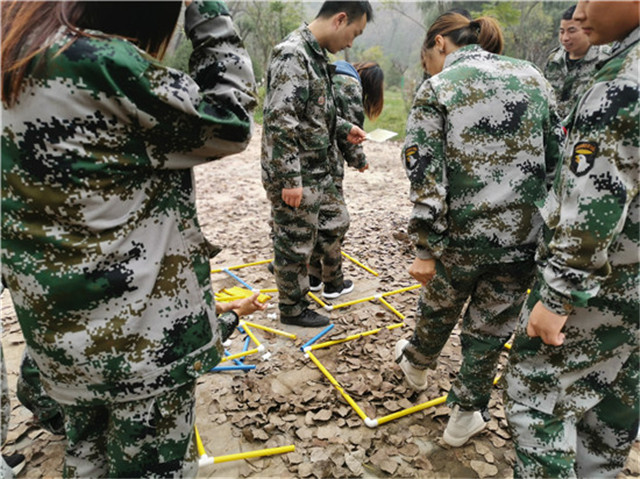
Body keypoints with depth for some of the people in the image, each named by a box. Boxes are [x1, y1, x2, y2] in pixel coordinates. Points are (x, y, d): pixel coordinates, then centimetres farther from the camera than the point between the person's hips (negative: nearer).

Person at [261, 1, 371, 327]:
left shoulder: (317, 54, 12)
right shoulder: (291, 54, -20)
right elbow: (280, 123, -25)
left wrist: (344, 129, 14)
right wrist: (290, 180, -25)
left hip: (318, 171, 10)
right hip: (293, 177, -9)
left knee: (337, 221, 22)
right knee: (295, 245, 5)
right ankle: (292, 310, 25)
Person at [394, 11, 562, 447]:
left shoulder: (436, 90, -5)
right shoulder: (533, 76, 7)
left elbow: (427, 179, -13)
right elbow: (556, 158, 6)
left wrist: (425, 249, -9)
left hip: (461, 234, -2)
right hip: (523, 234, 3)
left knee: (439, 308, 25)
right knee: (491, 327, 17)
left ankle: (417, 365, 54)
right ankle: (466, 416, 33)